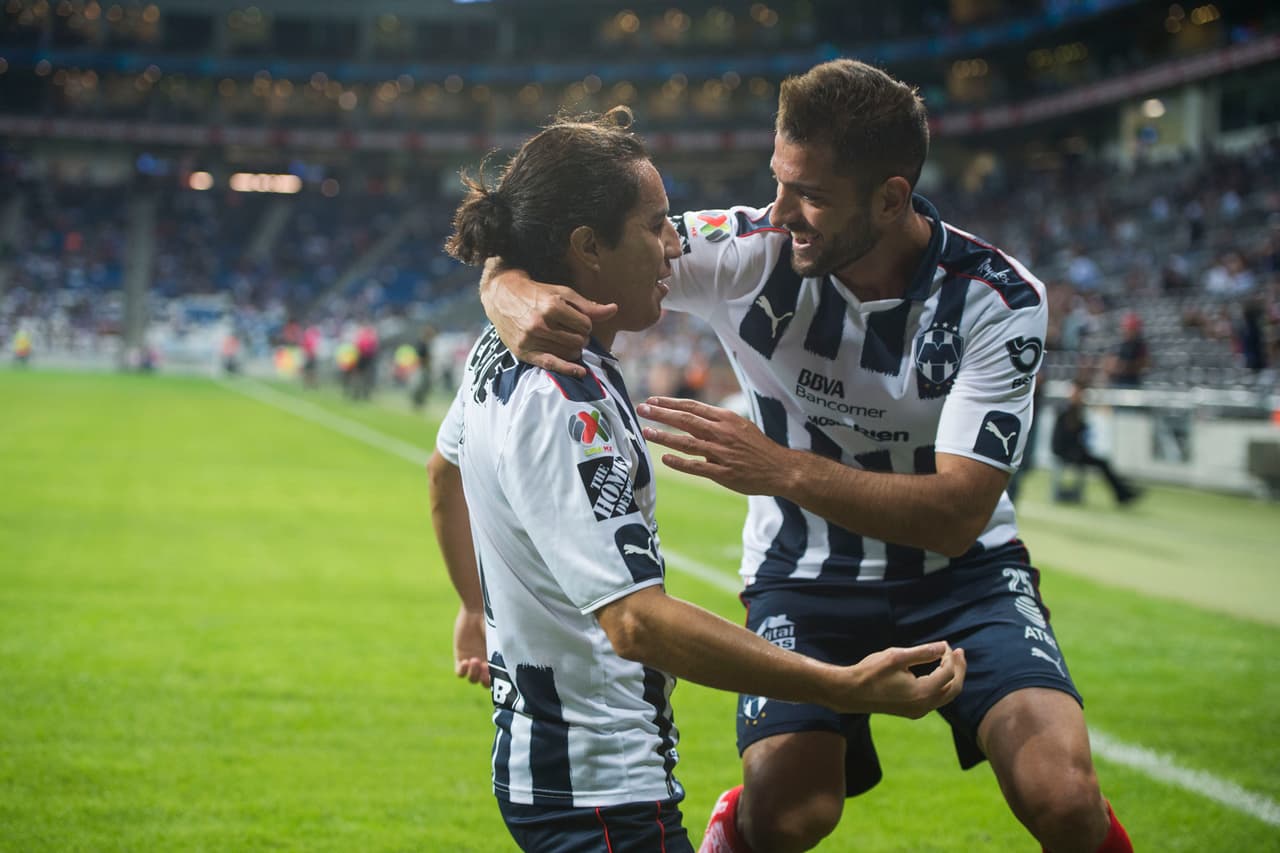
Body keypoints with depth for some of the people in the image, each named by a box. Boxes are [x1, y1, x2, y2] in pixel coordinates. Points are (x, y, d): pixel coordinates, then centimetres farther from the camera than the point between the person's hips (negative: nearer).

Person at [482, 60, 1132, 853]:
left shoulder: (999, 300, -19)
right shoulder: (747, 251, -18)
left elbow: (959, 514, -26)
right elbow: (517, 262, -15)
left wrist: (784, 469, -38)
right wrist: (518, 296, -41)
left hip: (961, 572, -1)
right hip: (803, 577, 1)